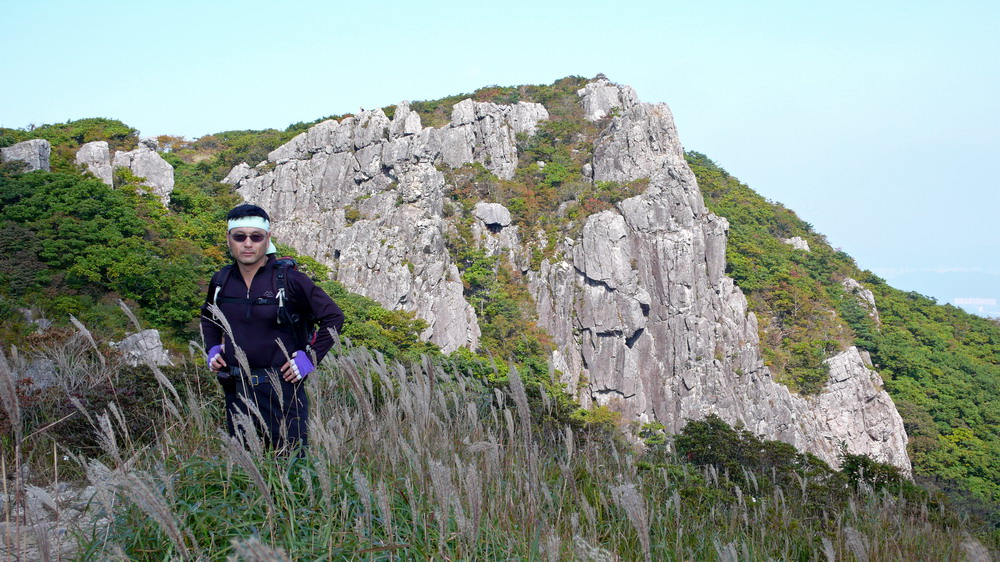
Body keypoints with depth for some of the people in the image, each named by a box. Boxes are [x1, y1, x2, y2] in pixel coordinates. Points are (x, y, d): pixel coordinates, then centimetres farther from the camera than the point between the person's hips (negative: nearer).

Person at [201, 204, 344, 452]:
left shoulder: (288, 279, -9)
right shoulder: (222, 281, 5)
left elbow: (334, 317, -6)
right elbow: (208, 318, 26)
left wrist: (310, 359, -9)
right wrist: (212, 349, 11)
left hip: (281, 388, -5)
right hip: (236, 391, 5)